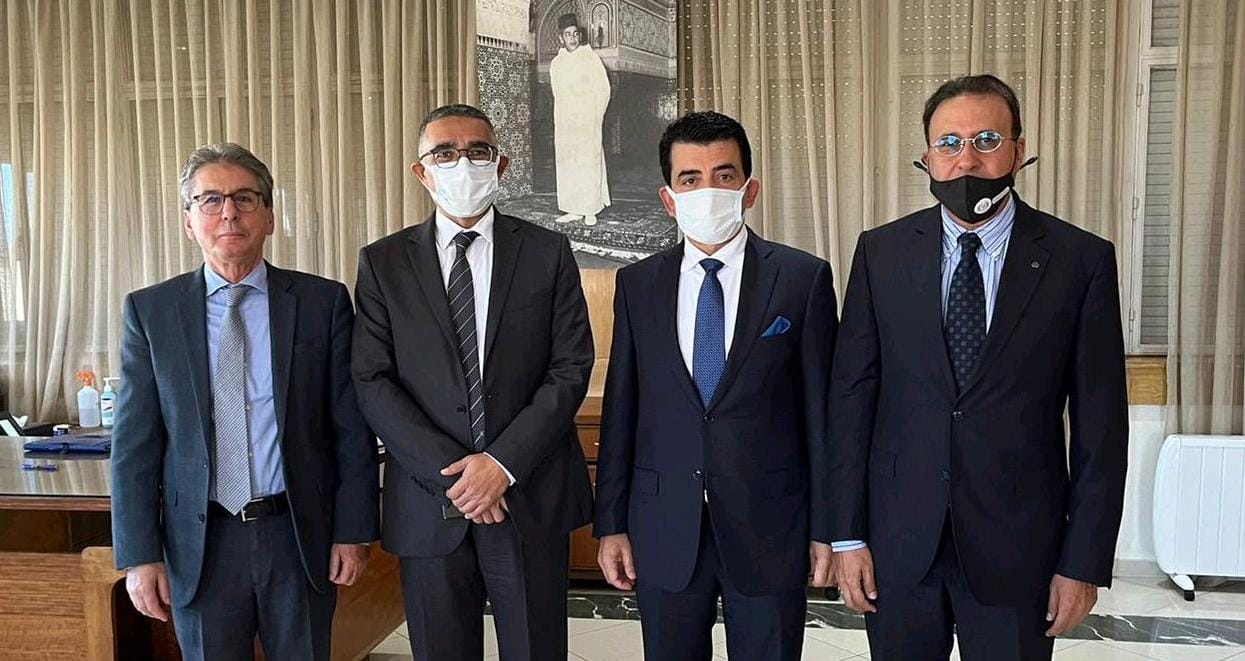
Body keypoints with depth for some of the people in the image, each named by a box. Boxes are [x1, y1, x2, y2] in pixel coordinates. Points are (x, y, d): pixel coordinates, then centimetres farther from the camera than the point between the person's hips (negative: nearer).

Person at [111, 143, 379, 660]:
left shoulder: (322, 302, -2)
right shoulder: (150, 311, 1)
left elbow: (352, 427, -1)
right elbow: (134, 441, 0)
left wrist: (353, 531, -3)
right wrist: (139, 555, -3)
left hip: (302, 538, 0)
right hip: (200, 547, 1)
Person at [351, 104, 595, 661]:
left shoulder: (547, 253, 4)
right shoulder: (382, 263, 5)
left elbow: (571, 369, -2)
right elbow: (372, 381, -2)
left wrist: (504, 463, -12)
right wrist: (450, 472, -11)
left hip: (532, 499, 0)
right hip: (428, 503, 1)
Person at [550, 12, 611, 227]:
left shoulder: (590, 58, -2)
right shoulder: (556, 63, 11)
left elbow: (604, 90, -2)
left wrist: (596, 117, -6)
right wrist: (562, 117, 11)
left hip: (587, 122, -5)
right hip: (564, 123, 5)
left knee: (589, 163, -5)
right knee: (566, 164, 2)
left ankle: (591, 211, -2)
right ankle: (574, 210, 7)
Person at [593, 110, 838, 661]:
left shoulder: (804, 278, -4)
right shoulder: (637, 285, 4)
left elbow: (821, 407, -2)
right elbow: (620, 410, 5)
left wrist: (826, 529, -2)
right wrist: (610, 524, 4)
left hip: (769, 526, -2)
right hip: (664, 531, 2)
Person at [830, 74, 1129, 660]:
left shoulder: (1080, 260, -4)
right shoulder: (882, 252, -1)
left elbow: (1100, 421, -2)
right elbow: (851, 395, -1)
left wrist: (1085, 562, -3)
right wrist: (848, 535, -3)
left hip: (1018, 545, -1)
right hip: (898, 540, 1)